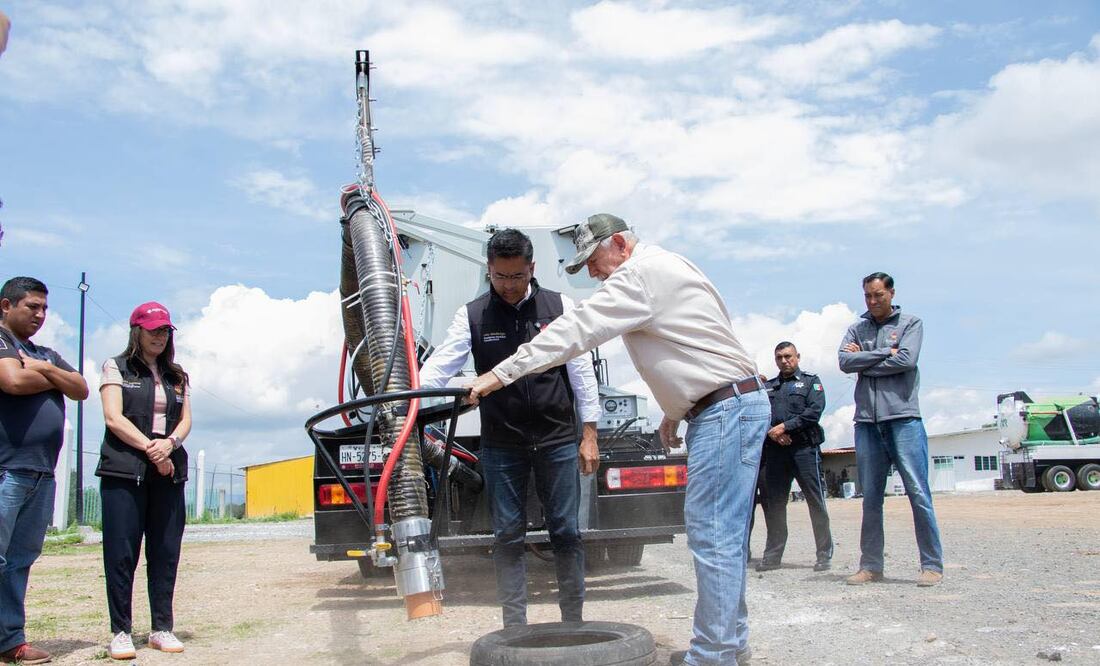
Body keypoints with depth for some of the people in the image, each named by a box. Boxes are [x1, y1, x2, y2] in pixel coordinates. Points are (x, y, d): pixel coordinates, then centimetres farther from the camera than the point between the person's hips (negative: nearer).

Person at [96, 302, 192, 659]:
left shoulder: (177, 376, 19)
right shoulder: (117, 368, 7)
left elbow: (186, 420, 11)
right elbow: (113, 417, -4)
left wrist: (170, 442, -11)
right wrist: (150, 449, -12)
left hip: (169, 472, 4)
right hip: (124, 471, -4)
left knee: (166, 552, 3)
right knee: (122, 552, -4)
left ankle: (162, 628, 8)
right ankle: (121, 632, 2)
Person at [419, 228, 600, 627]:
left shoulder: (560, 306, 0)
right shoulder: (472, 315, 1)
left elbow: (581, 371, 1)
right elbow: (442, 364, -8)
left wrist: (589, 435, -2)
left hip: (558, 440, 0)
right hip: (500, 445, 1)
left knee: (566, 532, 5)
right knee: (508, 536, 6)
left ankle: (573, 622, 19)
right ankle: (515, 628, 16)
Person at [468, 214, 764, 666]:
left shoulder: (640, 274, -13)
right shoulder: (660, 269, 20)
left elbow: (575, 331, -18)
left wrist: (501, 374, -15)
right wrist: (674, 413, 22)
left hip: (727, 409, -11)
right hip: (722, 408, 11)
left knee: (712, 536, -9)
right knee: (721, 535, 13)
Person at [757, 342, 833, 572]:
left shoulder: (811, 381, 11)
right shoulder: (768, 387, 21)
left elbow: (814, 411, -5)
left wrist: (784, 427, -10)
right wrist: (772, 432, -9)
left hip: (804, 448, -3)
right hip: (775, 450, 4)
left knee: (815, 501, -3)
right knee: (774, 504, 4)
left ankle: (825, 555, 4)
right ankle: (772, 555, 10)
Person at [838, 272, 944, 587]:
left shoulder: (910, 323, 8)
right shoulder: (856, 329, 16)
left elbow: (906, 360, -9)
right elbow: (844, 362, -1)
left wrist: (863, 361, -2)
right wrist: (886, 352, -6)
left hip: (903, 418, -3)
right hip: (867, 421, 4)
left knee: (918, 492, -5)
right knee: (870, 497, 7)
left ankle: (932, 565, 1)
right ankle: (871, 565, 12)